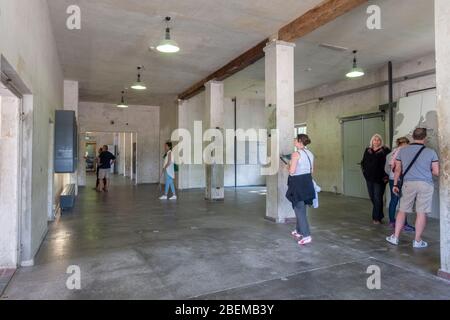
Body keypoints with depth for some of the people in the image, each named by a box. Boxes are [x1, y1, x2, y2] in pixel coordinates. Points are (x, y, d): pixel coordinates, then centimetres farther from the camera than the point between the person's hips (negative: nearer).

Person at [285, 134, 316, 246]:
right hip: (307, 182, 8)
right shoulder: (310, 154, 8)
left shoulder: (296, 154, -15)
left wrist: (288, 167, 2)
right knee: (301, 208, 19)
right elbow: (311, 170, 14)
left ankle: (306, 235, -4)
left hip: (298, 183, -8)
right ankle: (299, 231, 33)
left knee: (299, 209, -1)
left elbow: (292, 172, -17)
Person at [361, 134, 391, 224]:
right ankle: (380, 215, 30)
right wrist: (364, 171, 9)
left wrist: (386, 175, -12)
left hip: (380, 179, -5)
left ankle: (377, 218, 6)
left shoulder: (385, 150, -5)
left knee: (377, 198, -4)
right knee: (372, 197, 12)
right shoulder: (368, 151, 10)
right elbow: (363, 162, 19)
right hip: (369, 178, 5)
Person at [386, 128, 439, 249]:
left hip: (408, 184, 2)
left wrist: (395, 184, 11)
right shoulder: (431, 152, -2)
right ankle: (417, 241, 12)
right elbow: (436, 172, -1)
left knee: (402, 211, 10)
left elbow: (398, 169, 4)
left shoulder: (402, 151, 2)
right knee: (421, 213, 4)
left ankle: (395, 237, 14)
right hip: (425, 184, -1)